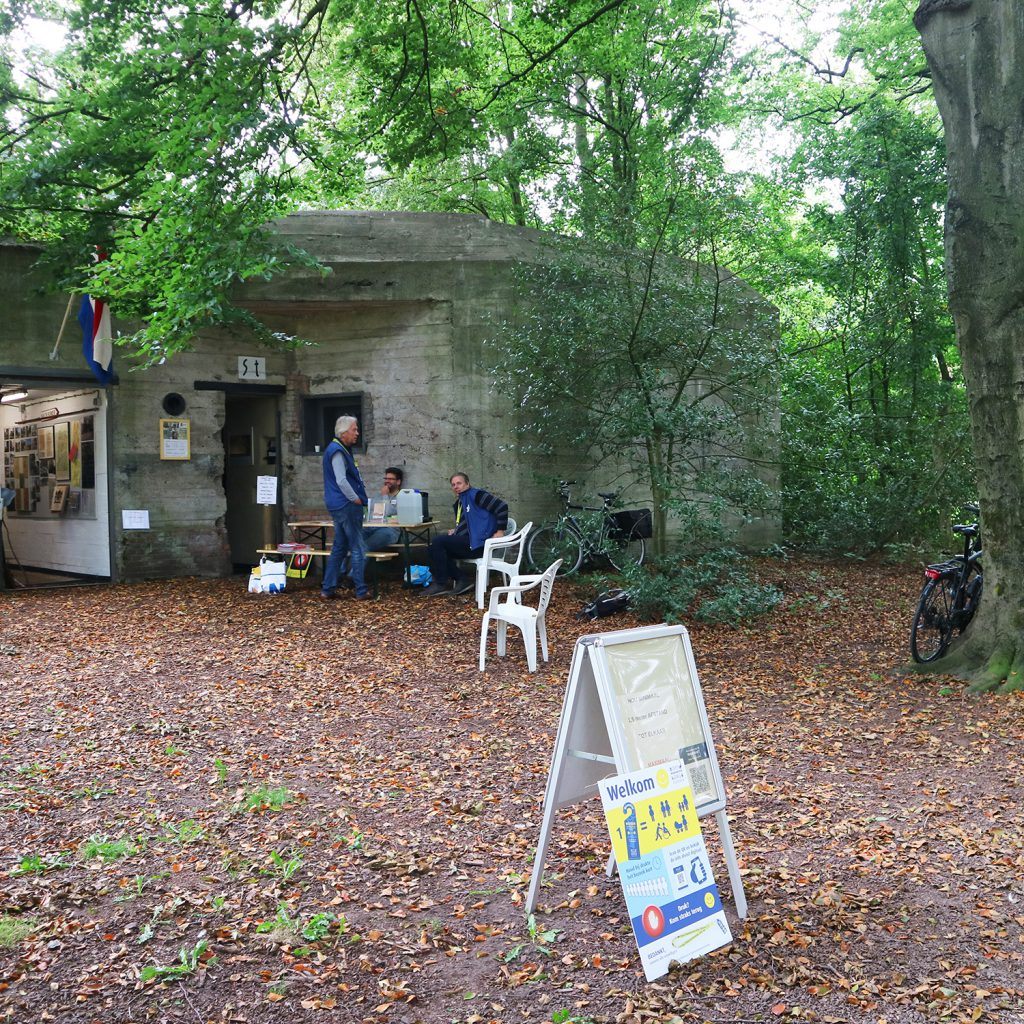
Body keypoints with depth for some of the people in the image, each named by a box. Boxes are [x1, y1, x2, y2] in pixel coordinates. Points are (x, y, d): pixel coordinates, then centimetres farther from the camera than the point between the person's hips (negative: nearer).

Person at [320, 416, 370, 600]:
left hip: (341, 507, 10)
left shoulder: (342, 450, 18)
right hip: (346, 506, -10)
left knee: (339, 548, 13)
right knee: (358, 549, -6)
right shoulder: (337, 451, -14)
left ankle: (328, 589, 16)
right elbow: (341, 481, -22)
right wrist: (356, 500, -14)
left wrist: (357, 499, 15)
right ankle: (361, 591, -3)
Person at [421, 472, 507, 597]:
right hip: (467, 541, 10)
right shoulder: (459, 503, 22)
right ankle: (461, 581, -3)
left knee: (437, 543, -16)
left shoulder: (476, 494, -6)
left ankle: (441, 584, -10)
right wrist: (455, 532, 10)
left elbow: (502, 507, -15)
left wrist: (500, 531, -16)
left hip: (477, 543, -10)